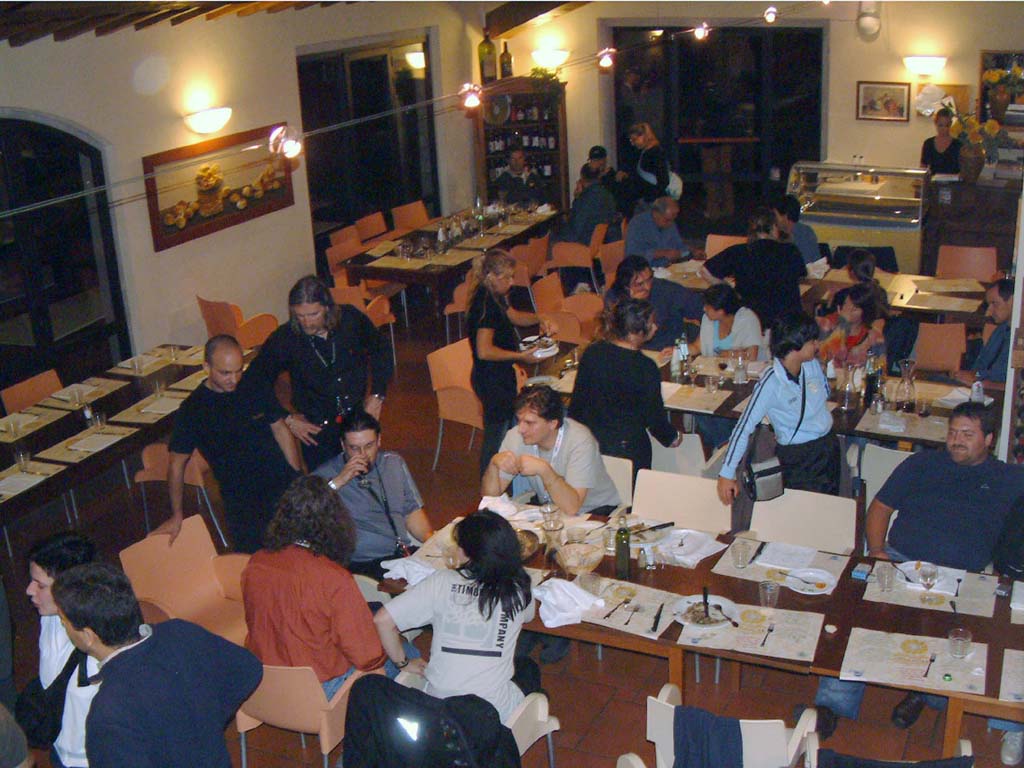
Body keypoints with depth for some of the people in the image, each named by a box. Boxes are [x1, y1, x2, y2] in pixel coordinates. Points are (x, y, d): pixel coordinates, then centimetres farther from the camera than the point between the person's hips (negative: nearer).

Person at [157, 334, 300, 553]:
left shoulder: (255, 385, 5)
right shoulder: (193, 409, -4)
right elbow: (177, 463, 4)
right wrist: (177, 515, 4)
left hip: (283, 482, 3)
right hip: (241, 499, -2)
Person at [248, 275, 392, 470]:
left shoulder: (351, 319, -13)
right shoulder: (283, 340, -17)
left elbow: (380, 350, 6)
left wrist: (377, 395, 1)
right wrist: (286, 419, -6)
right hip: (316, 430, -2)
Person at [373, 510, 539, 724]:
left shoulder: (441, 582, -10)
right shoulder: (518, 589, -7)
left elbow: (382, 620, -11)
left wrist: (403, 662, 4)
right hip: (495, 711, -1)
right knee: (528, 668, 33)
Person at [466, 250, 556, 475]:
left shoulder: (495, 297, 6)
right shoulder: (485, 304, -24)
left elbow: (513, 316, 25)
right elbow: (484, 351, -29)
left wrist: (539, 320, 7)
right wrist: (521, 356, -24)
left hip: (499, 377, 10)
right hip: (492, 380, -10)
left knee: (503, 429, 21)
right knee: (496, 435, 2)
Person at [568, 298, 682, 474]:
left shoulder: (592, 352, -8)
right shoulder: (646, 368, -21)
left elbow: (578, 398, 2)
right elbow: (654, 415, -11)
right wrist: (672, 437, 9)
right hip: (629, 449, -5)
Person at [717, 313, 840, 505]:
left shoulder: (812, 364, -8)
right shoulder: (771, 382, -26)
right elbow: (745, 426, -28)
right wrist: (726, 474, -32)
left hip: (829, 444, 6)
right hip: (797, 458, -6)